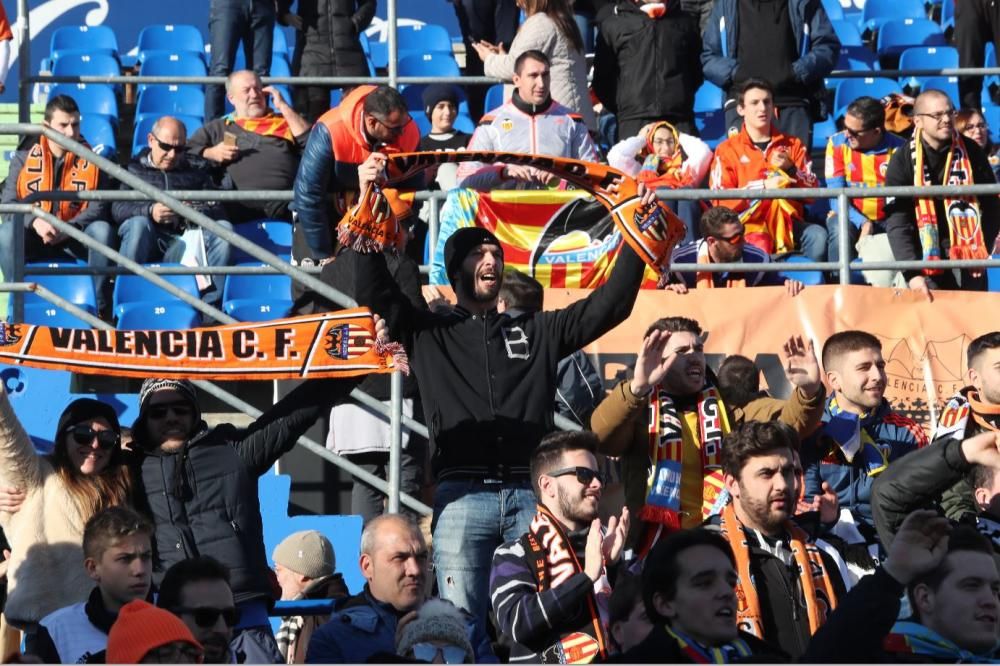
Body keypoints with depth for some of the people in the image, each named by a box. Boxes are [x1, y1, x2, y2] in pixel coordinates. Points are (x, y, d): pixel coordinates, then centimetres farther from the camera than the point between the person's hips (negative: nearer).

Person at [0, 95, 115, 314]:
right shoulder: (23, 159, 3)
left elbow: (99, 207, -8)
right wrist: (35, 221, -28)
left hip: (76, 240, 0)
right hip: (34, 240, 0)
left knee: (102, 229, -29)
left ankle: (99, 303, -22)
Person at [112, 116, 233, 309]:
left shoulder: (196, 169, 22)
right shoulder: (135, 168, 15)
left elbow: (217, 210, 9)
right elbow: (118, 209, -1)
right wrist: (149, 211, -21)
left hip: (184, 242, 2)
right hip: (146, 243, -2)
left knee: (224, 228, -23)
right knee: (138, 224, -34)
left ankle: (210, 304, -28)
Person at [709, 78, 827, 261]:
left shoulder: (793, 144, 21)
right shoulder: (727, 149, 13)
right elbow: (720, 201, -1)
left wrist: (791, 169, -5)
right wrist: (763, 186, -9)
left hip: (787, 221, 2)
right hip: (748, 223, -2)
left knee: (818, 236, -31)